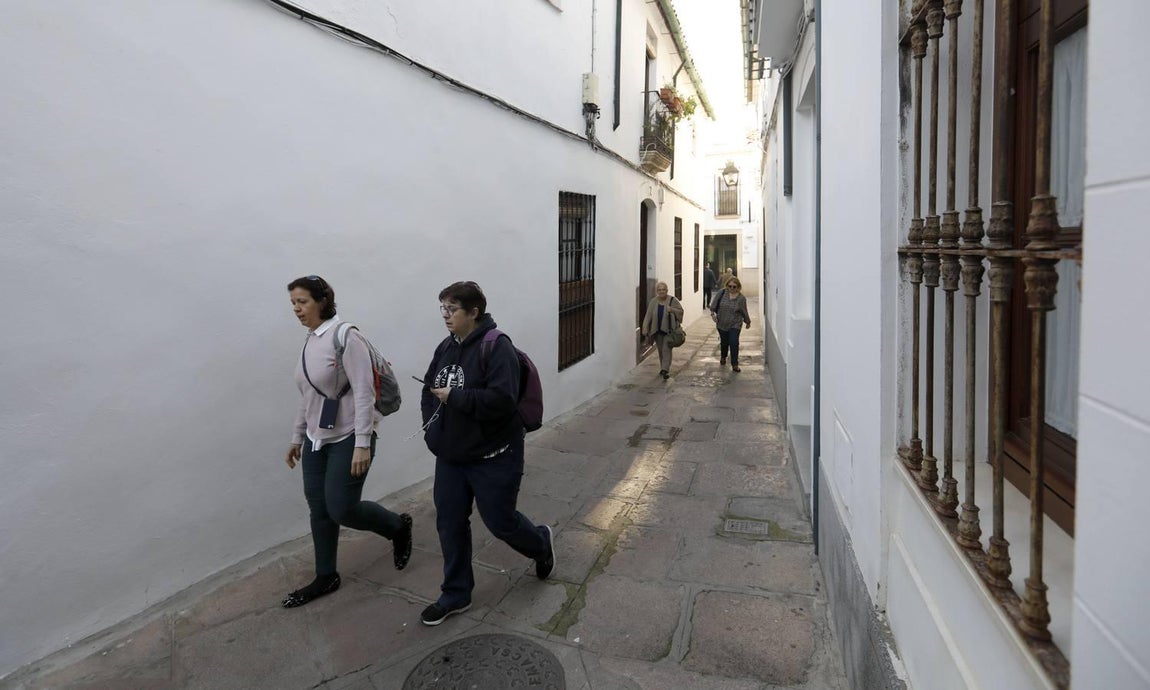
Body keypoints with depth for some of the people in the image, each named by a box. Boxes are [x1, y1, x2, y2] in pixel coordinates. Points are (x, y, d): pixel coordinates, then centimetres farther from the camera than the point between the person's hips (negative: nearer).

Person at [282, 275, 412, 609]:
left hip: (347, 438, -8)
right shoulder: (310, 341, 8)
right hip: (317, 438, 8)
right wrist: (297, 437, 20)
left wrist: (363, 444, -23)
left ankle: (398, 526, 22)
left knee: (341, 509, -6)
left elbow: (364, 392, -20)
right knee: (319, 508, 12)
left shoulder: (345, 336, -17)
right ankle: (326, 577, 28)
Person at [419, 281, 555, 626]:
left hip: (493, 457, -7)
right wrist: (432, 424, 0)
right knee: (450, 523, 11)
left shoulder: (496, 347, -19)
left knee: (500, 522, 6)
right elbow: (429, 388, 16)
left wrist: (454, 397, -23)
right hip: (450, 456, 7)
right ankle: (456, 594, 29)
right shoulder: (446, 347, 6)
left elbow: (501, 400, -29)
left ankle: (541, 543, 40)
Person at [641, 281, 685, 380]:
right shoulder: (653, 301, 1)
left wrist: (672, 310, -19)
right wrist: (645, 327, -14)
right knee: (660, 350, 12)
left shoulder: (672, 300, -6)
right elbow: (648, 315, -2)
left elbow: (681, 311, 0)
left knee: (666, 349, -12)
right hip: (657, 330, 4)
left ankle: (665, 370, -17)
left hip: (668, 330, -3)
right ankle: (663, 368, 26)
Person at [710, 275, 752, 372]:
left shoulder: (741, 298, -7)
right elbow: (714, 304, 3)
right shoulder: (722, 293, -5)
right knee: (724, 342, 15)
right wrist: (713, 313, -7)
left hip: (735, 325, -2)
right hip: (722, 323, 2)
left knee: (734, 343, -11)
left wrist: (748, 322, 11)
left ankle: (735, 365, -3)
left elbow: (744, 312, 3)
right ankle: (723, 357, 44)